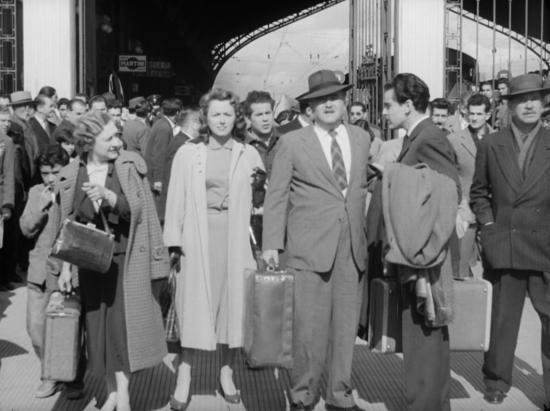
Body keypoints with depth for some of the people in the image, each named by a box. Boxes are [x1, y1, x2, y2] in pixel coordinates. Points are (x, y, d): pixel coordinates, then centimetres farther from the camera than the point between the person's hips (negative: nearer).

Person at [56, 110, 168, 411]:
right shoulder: (70, 176, 1)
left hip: (126, 260, -2)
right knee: (98, 328, 7)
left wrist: (108, 195, -25)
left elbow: (138, 210, -9)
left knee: (123, 323, -5)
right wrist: (66, 268, 6)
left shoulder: (130, 165, -3)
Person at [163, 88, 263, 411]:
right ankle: (185, 376, 9)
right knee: (195, 303, 0)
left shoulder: (249, 155, 5)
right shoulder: (187, 153, 3)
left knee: (233, 302, 6)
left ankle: (227, 374, 20)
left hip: (236, 239, 1)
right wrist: (174, 240, -3)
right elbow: (177, 199, 3)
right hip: (197, 238, -1)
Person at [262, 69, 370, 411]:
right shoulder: (292, 143, 1)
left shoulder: (362, 139, 12)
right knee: (310, 327, -1)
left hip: (353, 247, 3)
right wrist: (272, 243, -5)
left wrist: (371, 234, 8)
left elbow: (364, 187, 15)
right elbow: (276, 195, 1)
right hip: (310, 247, -3)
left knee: (347, 325, 9)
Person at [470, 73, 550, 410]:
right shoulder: (491, 145, 5)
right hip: (503, 247, 1)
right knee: (503, 317, 10)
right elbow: (478, 192, 14)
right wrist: (488, 222, 2)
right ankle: (497, 380, 24)